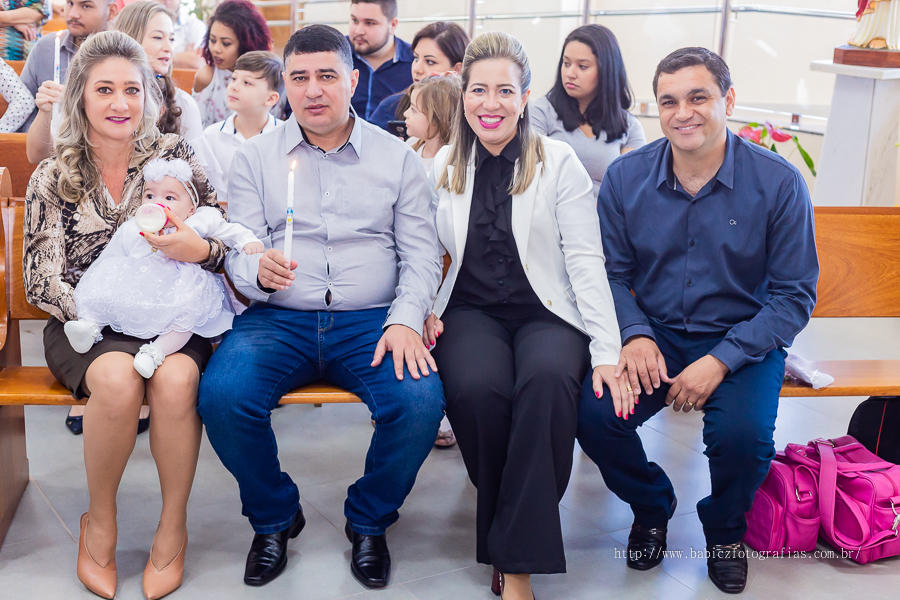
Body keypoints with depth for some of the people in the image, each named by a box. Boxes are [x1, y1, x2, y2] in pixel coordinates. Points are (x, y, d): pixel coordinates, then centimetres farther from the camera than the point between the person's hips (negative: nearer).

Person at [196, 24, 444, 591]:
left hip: (372, 321, 0)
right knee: (222, 396, -28)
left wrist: (405, 320, -11)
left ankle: (369, 522, 4)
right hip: (278, 319, 1)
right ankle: (275, 518, 4)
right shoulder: (254, 156, 11)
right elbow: (239, 248, 6)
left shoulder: (397, 157, 10)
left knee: (421, 402, -29)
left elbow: (421, 253, 6)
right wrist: (259, 271, -19)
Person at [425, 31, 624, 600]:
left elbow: (585, 261, -3)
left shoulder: (560, 162, 2)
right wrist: (424, 313, -6)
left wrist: (607, 351, -13)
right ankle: (507, 526, -6)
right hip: (471, 312, 2)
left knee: (548, 381, -35)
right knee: (477, 389, -33)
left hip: (546, 312, -1)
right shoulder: (442, 168, 10)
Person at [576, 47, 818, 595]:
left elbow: (794, 296, -7)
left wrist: (721, 360, -19)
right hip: (653, 333, 2)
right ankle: (651, 508, 12)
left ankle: (725, 529, 9)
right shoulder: (625, 177, -2)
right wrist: (636, 334, -16)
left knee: (742, 433, -30)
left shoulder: (778, 182, -10)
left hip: (742, 341, -2)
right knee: (594, 414, -24)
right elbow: (612, 273, 5)